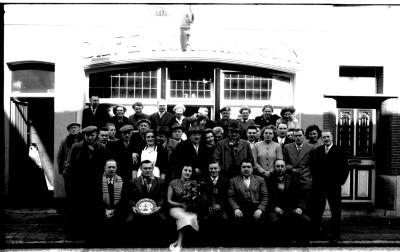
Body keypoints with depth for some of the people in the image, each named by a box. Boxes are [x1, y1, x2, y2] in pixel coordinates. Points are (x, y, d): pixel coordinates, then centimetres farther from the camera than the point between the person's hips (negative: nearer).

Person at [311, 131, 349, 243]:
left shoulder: (339, 151, -1)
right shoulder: (317, 151, 9)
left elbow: (345, 168, -2)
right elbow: (313, 167, 11)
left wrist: (340, 181, -7)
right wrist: (314, 180, 3)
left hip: (333, 187, -3)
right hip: (318, 187, 3)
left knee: (336, 212, 5)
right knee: (317, 210, 9)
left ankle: (335, 235, 15)